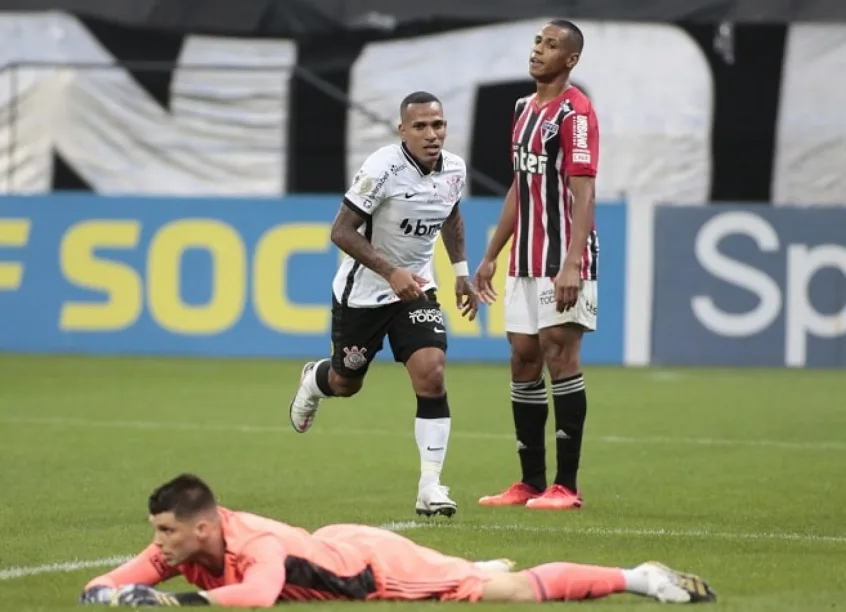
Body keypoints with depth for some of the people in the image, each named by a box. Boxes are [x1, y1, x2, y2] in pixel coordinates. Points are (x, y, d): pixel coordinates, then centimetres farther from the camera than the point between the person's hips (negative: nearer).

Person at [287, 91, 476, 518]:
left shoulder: (454, 170, -5)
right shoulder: (383, 169, -25)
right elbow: (341, 231, -23)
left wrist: (461, 272, 12)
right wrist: (391, 272, -31)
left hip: (416, 288, 3)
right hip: (363, 290, -3)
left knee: (431, 374, -17)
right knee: (346, 383, 15)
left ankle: (431, 485, -14)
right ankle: (315, 380, 54)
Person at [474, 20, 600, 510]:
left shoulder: (575, 112, -11)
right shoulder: (525, 108, 16)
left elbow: (583, 193, -18)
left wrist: (571, 265, -26)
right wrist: (491, 255, 23)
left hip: (563, 258, -9)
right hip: (525, 260, 9)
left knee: (560, 356, -10)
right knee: (524, 360, 7)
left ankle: (566, 486, -7)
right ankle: (531, 483, 13)